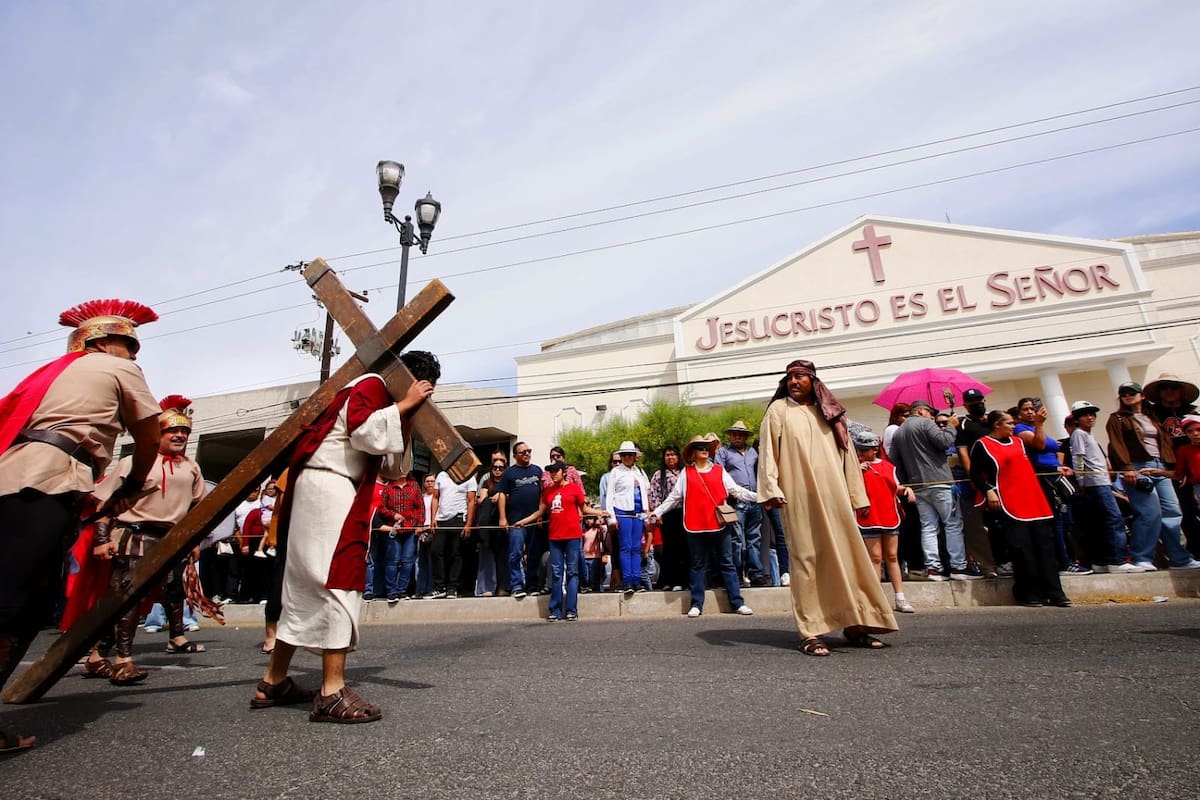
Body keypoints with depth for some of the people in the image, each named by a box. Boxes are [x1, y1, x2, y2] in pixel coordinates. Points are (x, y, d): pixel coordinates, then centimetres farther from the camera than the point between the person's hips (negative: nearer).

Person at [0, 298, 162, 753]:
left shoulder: (55, 371, 32)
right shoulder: (119, 369, 11)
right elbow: (149, 439, 12)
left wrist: (80, 494, 26)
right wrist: (130, 489, 29)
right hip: (44, 486, -9)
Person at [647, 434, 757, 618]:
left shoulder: (720, 471, 11)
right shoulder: (686, 473, 8)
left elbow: (737, 491, 8)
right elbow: (674, 497, 9)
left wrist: (758, 497, -3)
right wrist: (657, 512, 3)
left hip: (720, 525, 1)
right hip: (696, 526, -1)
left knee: (727, 564, 5)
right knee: (698, 565, 8)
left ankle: (737, 603, 10)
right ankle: (696, 604, 14)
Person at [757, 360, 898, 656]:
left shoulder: (829, 412, 18)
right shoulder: (779, 409, 7)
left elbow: (846, 455, 17)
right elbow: (767, 450, -3)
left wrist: (857, 495, 12)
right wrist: (771, 489, -15)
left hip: (834, 496, 4)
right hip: (800, 497, -4)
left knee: (846, 555, 5)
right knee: (806, 557, -6)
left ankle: (854, 625, 15)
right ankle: (810, 632, -3)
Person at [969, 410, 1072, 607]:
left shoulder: (1018, 441, 19)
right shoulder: (982, 445, 0)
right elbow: (975, 474, -5)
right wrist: (988, 491, -16)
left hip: (1035, 503, 7)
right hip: (1008, 506, -7)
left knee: (1045, 546, 3)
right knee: (1022, 549, -9)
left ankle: (1055, 593, 8)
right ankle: (1029, 594, 0)